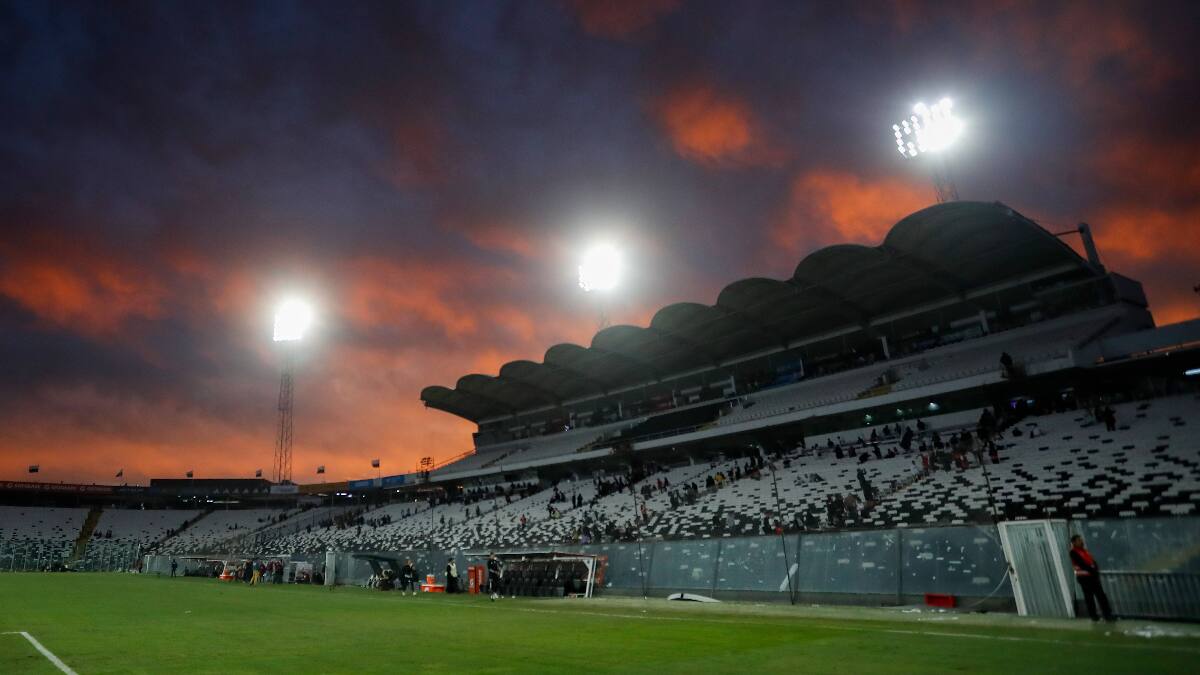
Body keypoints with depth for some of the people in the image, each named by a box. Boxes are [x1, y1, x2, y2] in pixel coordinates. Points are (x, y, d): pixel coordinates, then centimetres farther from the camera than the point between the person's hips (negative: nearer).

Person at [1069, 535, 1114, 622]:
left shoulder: (1085, 550, 14)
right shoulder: (1073, 552, -10)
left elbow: (1093, 561, 8)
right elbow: (1081, 564, -17)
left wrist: (1096, 569, -9)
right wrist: (1091, 570, -21)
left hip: (1092, 575, 7)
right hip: (1083, 576, -7)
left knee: (1101, 595, 5)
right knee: (1089, 597, 1)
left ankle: (1107, 615, 9)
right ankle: (1093, 616, 9)